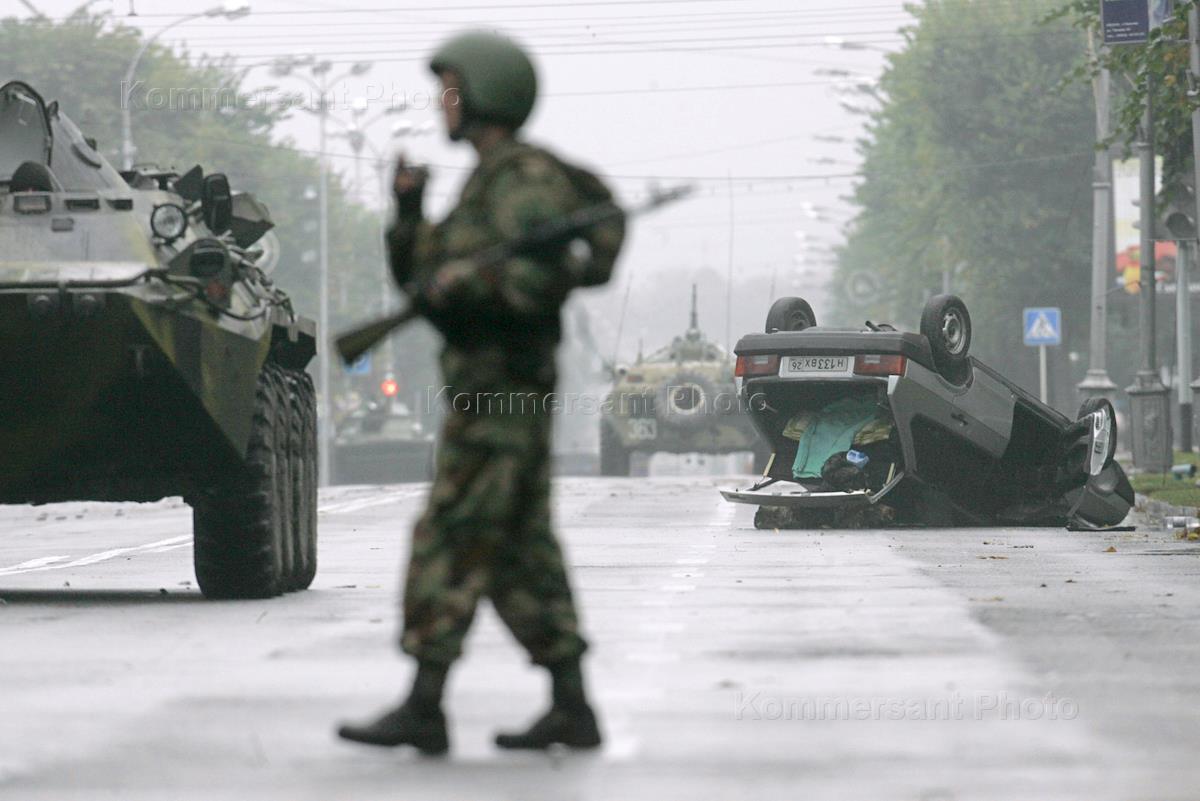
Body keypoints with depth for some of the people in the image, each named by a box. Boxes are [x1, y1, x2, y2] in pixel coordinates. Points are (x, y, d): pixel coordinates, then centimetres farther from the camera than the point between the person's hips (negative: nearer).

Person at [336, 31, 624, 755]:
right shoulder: (484, 185, 20)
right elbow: (417, 274, 21)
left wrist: (461, 284, -21)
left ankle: (423, 709, -7)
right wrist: (409, 212, 7)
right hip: (498, 391, 10)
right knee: (522, 557, 8)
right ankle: (572, 709, 8)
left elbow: (544, 281, -22)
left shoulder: (525, 180, -11)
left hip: (499, 388, -10)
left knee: (450, 543, -8)